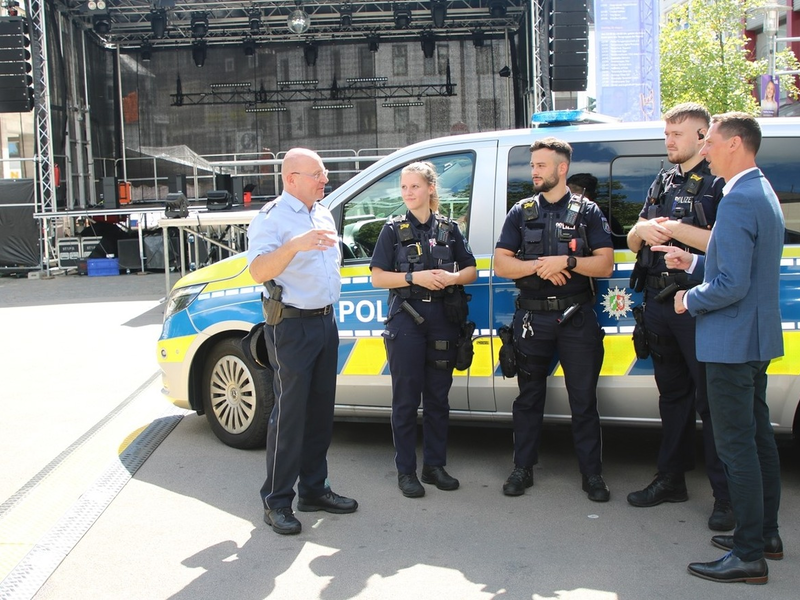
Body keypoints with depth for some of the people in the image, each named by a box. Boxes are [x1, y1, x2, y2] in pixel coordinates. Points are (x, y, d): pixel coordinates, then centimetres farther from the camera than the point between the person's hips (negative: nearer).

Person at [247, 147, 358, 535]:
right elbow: (258, 271, -26)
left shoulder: (323, 213, 15)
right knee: (289, 413, -6)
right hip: (292, 326, -8)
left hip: (325, 321, 8)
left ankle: (314, 489, 23)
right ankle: (277, 502, 3)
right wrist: (295, 245, -39)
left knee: (321, 411, 12)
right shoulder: (272, 218, -11)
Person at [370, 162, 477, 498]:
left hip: (443, 318, 3)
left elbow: (471, 271, 10)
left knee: (438, 396, 9)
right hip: (406, 319, -3)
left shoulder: (449, 228, 9)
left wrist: (452, 277, -11)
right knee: (406, 398, 1)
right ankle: (406, 471, 10)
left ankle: (435, 465, 21)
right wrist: (415, 277, -16)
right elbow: (377, 277, -3)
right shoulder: (394, 230, 2)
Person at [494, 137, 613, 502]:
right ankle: (523, 468, 21)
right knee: (529, 396, 9)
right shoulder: (521, 212, 9)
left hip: (577, 317, -1)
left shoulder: (587, 212, 5)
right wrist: (539, 266, -13)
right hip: (532, 317, 2)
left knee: (584, 399, 3)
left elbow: (605, 265, -2)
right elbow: (501, 264, 3)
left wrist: (567, 261, -17)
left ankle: (592, 474, 13)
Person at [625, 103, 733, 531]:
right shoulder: (662, 182, 17)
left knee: (712, 399, -3)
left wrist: (675, 229, -19)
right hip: (659, 301, 7)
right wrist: (641, 231, -2)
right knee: (672, 393, 15)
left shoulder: (718, 184, -6)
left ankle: (726, 495, 5)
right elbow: (633, 242, 19)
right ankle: (671, 479, 26)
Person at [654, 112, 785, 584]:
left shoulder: (738, 200, -21)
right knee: (759, 436, 18)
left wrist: (690, 300, -9)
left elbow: (732, 285, -26)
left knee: (736, 445, -3)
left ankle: (749, 555, 5)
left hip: (733, 341, -11)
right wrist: (693, 263, 10)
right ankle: (766, 534, 31)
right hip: (757, 338, 11)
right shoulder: (764, 193, 13)